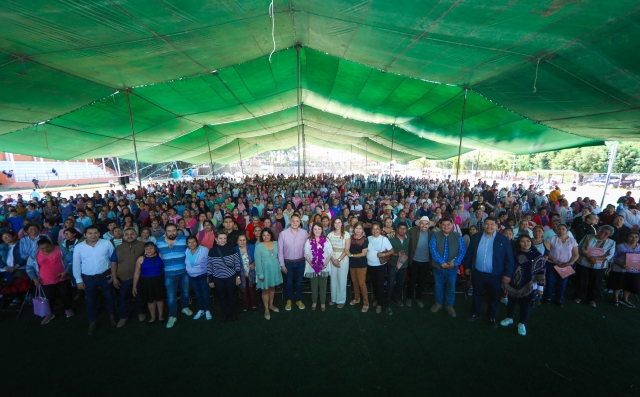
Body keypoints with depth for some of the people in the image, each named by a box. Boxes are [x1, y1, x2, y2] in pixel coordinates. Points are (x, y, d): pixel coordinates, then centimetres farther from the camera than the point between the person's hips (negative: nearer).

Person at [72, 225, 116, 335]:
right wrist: (79, 280, -2)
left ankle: (112, 316, 38)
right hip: (88, 278, 1)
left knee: (109, 297, 16)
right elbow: (76, 265, 0)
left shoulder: (107, 243, -9)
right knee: (91, 300, 15)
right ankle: (93, 322, 35)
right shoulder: (78, 247, -6)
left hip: (105, 276, -1)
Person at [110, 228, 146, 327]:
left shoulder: (143, 245, -7)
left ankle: (141, 313, 37)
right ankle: (123, 317, 35)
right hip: (123, 278, 2)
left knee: (140, 296, 16)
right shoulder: (118, 248, 1)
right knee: (124, 298, 16)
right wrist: (114, 278, -3)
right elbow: (114, 264, 2)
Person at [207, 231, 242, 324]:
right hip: (218, 279, 1)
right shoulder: (212, 251, -7)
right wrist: (210, 280, 1)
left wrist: (238, 276, -4)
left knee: (231, 296, 14)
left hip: (231, 277, -1)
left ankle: (233, 314, 36)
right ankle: (224, 315, 36)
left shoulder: (231, 248, -10)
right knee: (222, 297, 15)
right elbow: (209, 267, -1)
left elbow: (237, 263, -5)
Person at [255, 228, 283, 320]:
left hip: (275, 269, 4)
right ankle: (266, 309, 26)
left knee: (272, 288, 19)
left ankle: (271, 305, 39)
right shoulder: (258, 246, -15)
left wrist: (280, 267, 5)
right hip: (265, 270, -4)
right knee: (265, 290, 10)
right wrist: (260, 274, -15)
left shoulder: (276, 243, -3)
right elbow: (257, 261, -14)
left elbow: (279, 255, 6)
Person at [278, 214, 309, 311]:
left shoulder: (304, 233, -11)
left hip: (300, 262, 1)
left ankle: (299, 300, 39)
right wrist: (282, 264, -6)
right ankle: (288, 300, 39)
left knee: (299, 282, 17)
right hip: (288, 262, -1)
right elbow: (280, 250, -9)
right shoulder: (283, 233, -15)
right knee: (289, 282, 17)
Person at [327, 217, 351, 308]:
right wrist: (333, 259, -9)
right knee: (333, 279, 9)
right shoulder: (330, 234, 2)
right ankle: (333, 298, 26)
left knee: (342, 280, 3)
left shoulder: (346, 234, -6)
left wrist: (339, 259, -12)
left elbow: (347, 249, -8)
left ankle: (341, 300, 18)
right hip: (332, 259, 3)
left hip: (343, 259, -2)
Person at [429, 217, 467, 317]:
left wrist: (455, 263, -19)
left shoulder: (458, 236, -3)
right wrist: (441, 262, -22)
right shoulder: (435, 235, -7)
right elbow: (432, 249, -14)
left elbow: (462, 251, -7)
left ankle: (449, 305, 34)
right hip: (437, 267, 0)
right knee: (439, 286, 17)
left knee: (451, 287, 14)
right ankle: (438, 303, 36)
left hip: (452, 267, 0)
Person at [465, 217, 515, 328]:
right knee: (477, 294, 16)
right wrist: (467, 266, 7)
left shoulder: (503, 239, -7)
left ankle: (492, 317, 35)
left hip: (494, 275, -1)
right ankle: (476, 314, 34)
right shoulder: (476, 237, -1)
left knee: (493, 297, 15)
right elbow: (469, 253, 6)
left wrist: (508, 274, -9)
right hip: (477, 273, 2)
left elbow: (509, 258, -6)